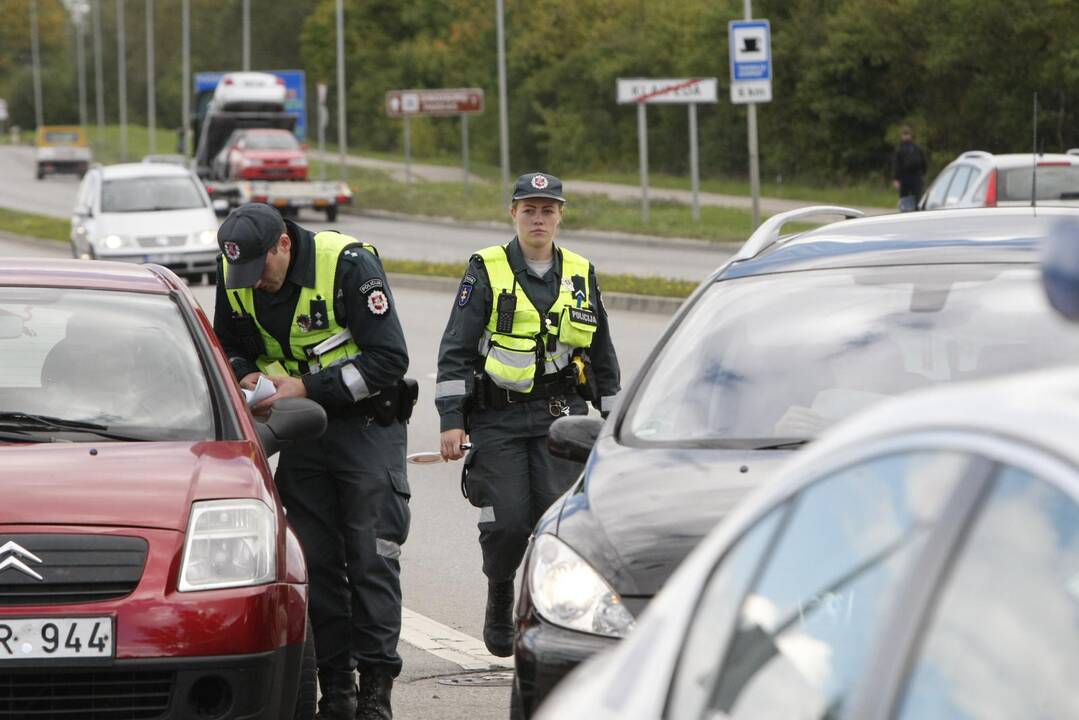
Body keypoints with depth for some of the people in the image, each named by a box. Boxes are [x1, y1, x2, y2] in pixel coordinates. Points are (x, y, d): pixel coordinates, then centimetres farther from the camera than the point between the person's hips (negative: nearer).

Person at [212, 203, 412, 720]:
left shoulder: (349, 264, -20)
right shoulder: (234, 275, -3)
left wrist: (306, 388, -22)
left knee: (372, 557, -8)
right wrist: (248, 377, -10)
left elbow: (389, 359, -20)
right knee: (315, 561, 3)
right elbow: (231, 347, 14)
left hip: (367, 425, -5)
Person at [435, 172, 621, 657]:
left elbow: (603, 358, 20)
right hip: (497, 419, -2)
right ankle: (499, 599, 20)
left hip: (559, 416, 2)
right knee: (507, 523, -8)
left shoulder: (580, 275, 12)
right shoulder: (486, 272, 1)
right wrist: (451, 420, -8)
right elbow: (456, 351, -1)